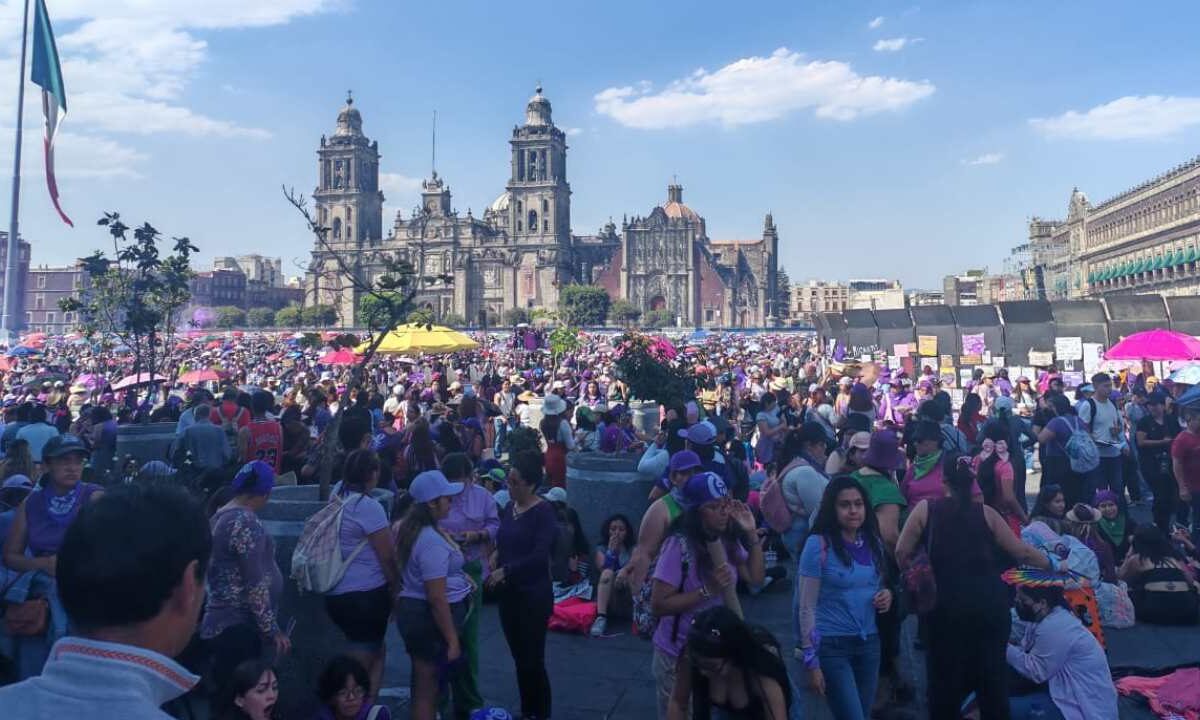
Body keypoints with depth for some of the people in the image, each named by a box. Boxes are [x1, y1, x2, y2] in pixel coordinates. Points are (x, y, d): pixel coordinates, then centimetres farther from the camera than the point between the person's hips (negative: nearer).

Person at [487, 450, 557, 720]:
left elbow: (539, 555, -21)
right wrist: (495, 563, -5)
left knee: (533, 660, 2)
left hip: (534, 596, -6)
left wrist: (505, 571, -21)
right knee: (519, 659, 15)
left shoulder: (544, 512, -14)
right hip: (509, 594, 6)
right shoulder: (508, 508, 6)